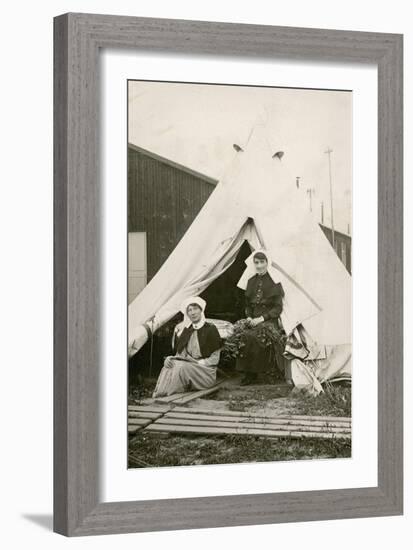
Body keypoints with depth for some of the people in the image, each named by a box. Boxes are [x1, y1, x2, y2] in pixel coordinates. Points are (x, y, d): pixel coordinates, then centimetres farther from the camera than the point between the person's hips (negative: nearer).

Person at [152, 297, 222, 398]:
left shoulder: (210, 329, -1)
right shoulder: (186, 331, 16)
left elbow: (215, 358, -4)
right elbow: (178, 353, 18)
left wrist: (199, 363, -17)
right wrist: (170, 359, -5)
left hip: (206, 373, -5)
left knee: (182, 367, -34)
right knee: (168, 368, -27)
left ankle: (163, 397, -41)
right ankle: (156, 397, -43)